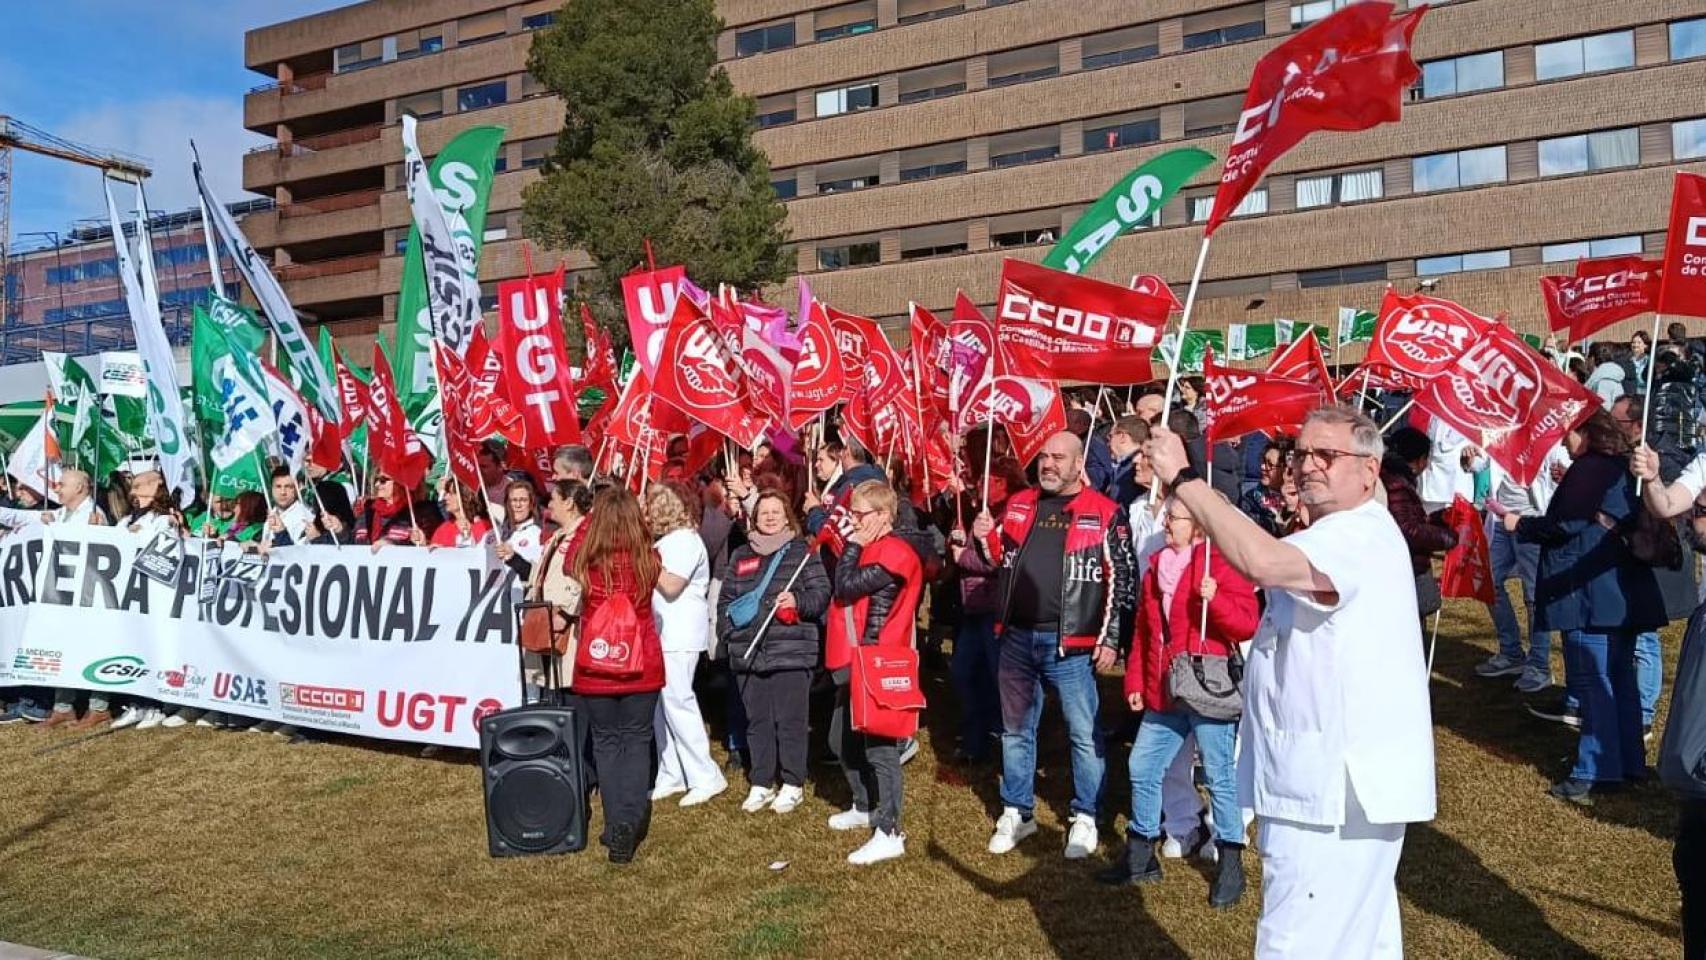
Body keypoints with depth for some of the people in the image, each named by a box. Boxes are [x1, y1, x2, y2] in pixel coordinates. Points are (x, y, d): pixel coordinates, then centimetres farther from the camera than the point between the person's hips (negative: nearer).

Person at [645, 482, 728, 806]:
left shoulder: (685, 540, -11)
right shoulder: (667, 540, 17)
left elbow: (671, 586, -20)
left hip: (681, 637, -9)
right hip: (663, 634, 9)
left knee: (678, 702, -9)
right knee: (662, 705, 9)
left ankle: (706, 777, -3)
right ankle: (672, 775, 16)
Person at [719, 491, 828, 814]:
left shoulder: (803, 551, 3)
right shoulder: (740, 556, 15)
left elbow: (821, 592, -1)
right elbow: (725, 599, 17)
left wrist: (798, 601, -19)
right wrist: (728, 635, 4)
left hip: (791, 652, -4)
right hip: (747, 652, 4)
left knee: (790, 720, 0)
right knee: (757, 721, 10)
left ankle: (792, 784, 12)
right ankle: (761, 784, 21)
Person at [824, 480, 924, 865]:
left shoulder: (894, 552, -15)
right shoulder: (869, 548, 16)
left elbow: (846, 587, -19)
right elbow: (844, 590, 13)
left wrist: (852, 546, -10)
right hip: (854, 662, 11)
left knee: (878, 746, -7)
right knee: (843, 740, 20)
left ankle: (889, 833, -2)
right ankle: (864, 808, 37)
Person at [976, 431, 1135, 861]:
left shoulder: (1104, 513, -5)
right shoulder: (1018, 504, 10)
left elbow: (1121, 579, -6)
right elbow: (1001, 560, 18)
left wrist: (1110, 638, -9)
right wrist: (985, 540, -4)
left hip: (1071, 642, -4)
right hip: (1017, 637, 5)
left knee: (1084, 733, 4)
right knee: (1016, 728, 14)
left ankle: (1085, 818, 21)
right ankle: (1017, 812, 29)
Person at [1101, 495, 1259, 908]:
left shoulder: (1222, 566, -8)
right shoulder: (1158, 567, 13)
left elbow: (1247, 626, -15)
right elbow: (1143, 632, 17)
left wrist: (1215, 599, -30)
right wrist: (1135, 682, 14)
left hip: (1209, 693, -7)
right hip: (1163, 696, 7)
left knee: (1219, 777, 1)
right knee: (1143, 769, 11)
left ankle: (1230, 866, 15)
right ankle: (1140, 856, 25)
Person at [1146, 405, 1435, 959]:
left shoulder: (1360, 535, -18)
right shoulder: (1339, 536, 19)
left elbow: (1258, 559, -36)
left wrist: (1183, 478, -30)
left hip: (1336, 790, -12)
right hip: (1332, 784, 12)